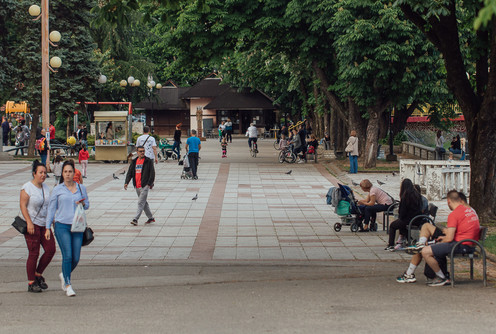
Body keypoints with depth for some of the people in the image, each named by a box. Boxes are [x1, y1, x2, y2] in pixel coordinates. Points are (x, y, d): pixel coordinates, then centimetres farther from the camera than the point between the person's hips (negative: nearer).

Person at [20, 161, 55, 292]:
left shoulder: (46, 187, 11)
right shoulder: (27, 187, -10)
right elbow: (23, 206, -13)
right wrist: (29, 223, -21)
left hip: (44, 225, 7)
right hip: (32, 224, -7)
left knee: (50, 250, -1)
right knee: (34, 254, -6)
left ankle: (38, 274, 17)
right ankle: (31, 283, 3)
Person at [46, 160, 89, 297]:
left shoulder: (81, 188, 9)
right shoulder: (57, 189, 3)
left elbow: (87, 205, 19)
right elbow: (51, 209, 6)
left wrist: (83, 204, -6)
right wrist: (48, 228, 2)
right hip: (62, 225, -3)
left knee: (76, 258, 1)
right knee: (67, 256, -11)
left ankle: (64, 275, 30)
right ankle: (68, 285, -1)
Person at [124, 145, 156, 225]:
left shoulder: (148, 161, -4)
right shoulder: (134, 162, 12)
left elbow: (152, 173, -7)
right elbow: (130, 173, 10)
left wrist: (149, 183, -15)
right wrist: (126, 182, -3)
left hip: (145, 186, -6)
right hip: (137, 186, 7)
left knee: (140, 203, -12)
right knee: (144, 203, 14)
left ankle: (135, 219, -16)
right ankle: (151, 218, 26)